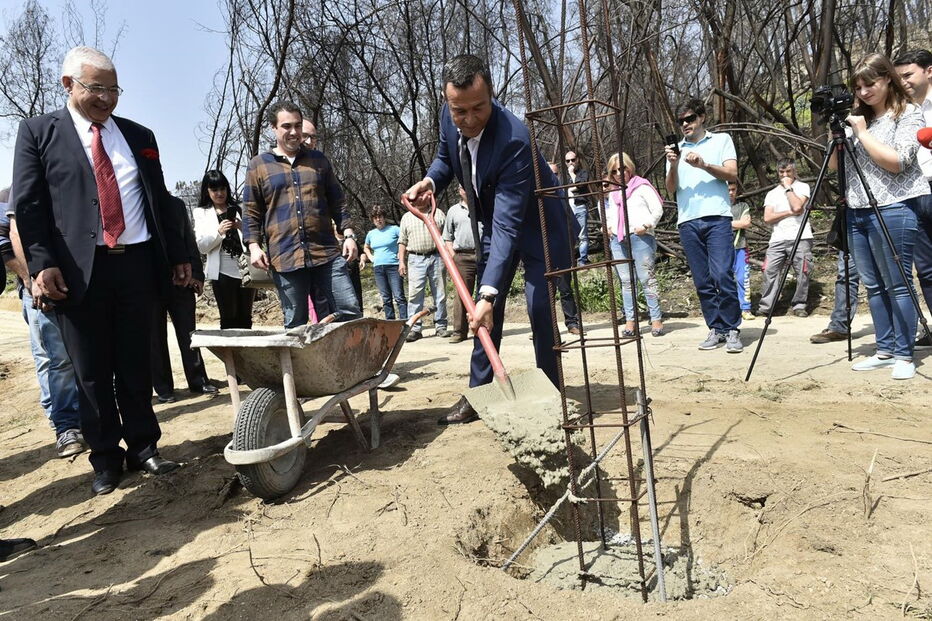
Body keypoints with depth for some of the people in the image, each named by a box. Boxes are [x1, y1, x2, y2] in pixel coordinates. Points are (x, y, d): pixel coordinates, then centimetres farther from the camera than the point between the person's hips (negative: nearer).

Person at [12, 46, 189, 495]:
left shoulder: (139, 136, 15)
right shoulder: (39, 132, 5)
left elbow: (160, 199, 16)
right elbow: (27, 205, -1)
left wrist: (178, 255, 13)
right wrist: (41, 264, -11)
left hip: (137, 263, 3)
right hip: (78, 270, -2)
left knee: (136, 365, 9)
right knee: (92, 372, 6)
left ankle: (143, 447, 21)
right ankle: (105, 458, 19)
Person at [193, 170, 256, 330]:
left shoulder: (238, 209, 15)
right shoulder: (201, 213, 11)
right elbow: (201, 246, 2)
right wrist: (218, 231, -15)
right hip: (223, 271, -2)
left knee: (245, 318, 4)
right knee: (229, 318, -3)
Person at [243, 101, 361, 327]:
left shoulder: (318, 160, 16)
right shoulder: (258, 165, 10)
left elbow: (337, 202, 17)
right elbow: (251, 212, 8)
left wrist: (348, 234, 5)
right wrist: (254, 246, -4)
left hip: (327, 252, 2)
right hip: (284, 258, -1)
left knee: (349, 313, -5)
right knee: (295, 324, 4)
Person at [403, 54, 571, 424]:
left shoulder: (513, 140, -37)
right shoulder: (448, 117, -16)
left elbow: (507, 226, -41)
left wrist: (488, 293, -47)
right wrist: (429, 182, -14)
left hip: (536, 224, -6)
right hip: (495, 220, 7)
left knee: (539, 308, -13)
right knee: (486, 311, 6)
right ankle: (478, 393, 15)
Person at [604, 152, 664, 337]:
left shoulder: (642, 186, 4)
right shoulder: (613, 192, 22)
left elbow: (657, 210, 0)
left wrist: (646, 225, -14)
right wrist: (608, 226, 13)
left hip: (640, 237, -6)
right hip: (617, 240, 6)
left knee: (647, 279, -5)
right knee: (626, 282, 5)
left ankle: (656, 319, -1)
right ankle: (630, 321, 8)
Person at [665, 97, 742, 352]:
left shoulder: (721, 140, 14)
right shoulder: (677, 149, 20)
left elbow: (732, 174, 2)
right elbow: (671, 189, 13)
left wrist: (703, 164, -11)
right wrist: (674, 165, -5)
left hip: (716, 217, -3)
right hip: (688, 221, 3)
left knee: (723, 276, -13)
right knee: (702, 281, 2)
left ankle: (732, 330, -4)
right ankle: (716, 329, 9)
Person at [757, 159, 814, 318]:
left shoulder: (802, 187, 10)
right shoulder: (772, 193, 19)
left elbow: (797, 206, -10)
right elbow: (767, 218, 6)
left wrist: (788, 187, 0)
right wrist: (789, 212, -3)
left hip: (801, 238, -2)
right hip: (777, 239, 3)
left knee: (803, 272, -6)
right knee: (769, 271, -10)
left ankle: (799, 306, 5)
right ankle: (765, 307, -8)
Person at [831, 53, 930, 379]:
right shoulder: (857, 117, 14)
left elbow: (896, 162, -13)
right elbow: (835, 165, 13)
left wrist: (862, 132, -11)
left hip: (893, 210, -6)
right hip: (857, 212, 6)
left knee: (898, 286, -3)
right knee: (874, 286, 9)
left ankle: (904, 356, 4)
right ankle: (885, 351, 17)